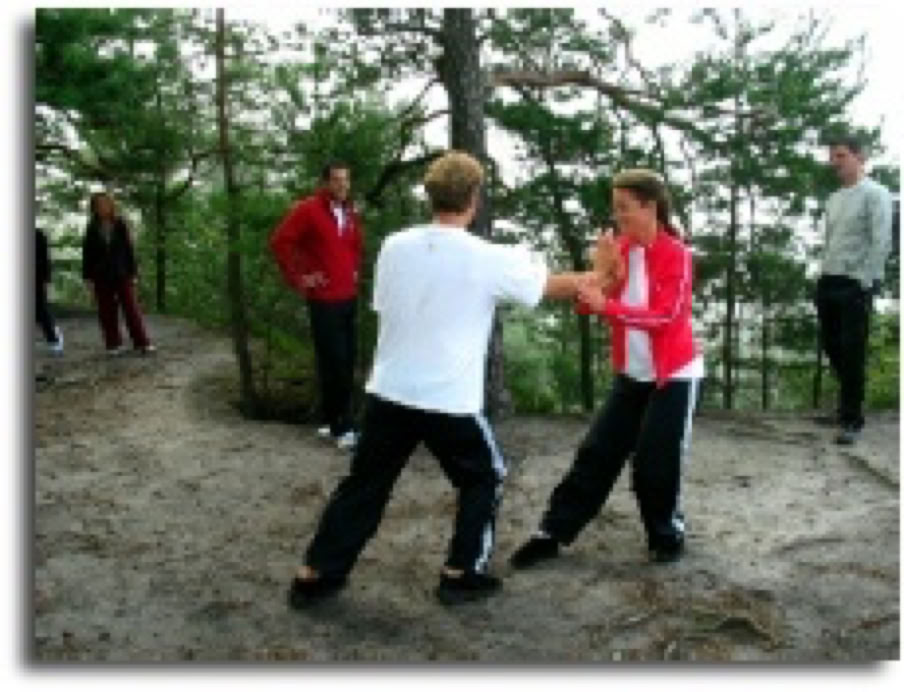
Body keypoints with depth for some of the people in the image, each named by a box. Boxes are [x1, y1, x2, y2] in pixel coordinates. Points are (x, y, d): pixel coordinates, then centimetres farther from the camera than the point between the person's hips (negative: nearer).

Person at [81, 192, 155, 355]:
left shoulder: (120, 225, 0)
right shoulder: (92, 229, 2)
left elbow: (129, 249, 1)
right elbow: (87, 254, 4)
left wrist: (133, 273, -1)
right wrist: (88, 278, 0)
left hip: (122, 274, -1)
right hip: (102, 277, 1)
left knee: (131, 308, -3)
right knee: (107, 312, 4)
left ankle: (142, 343, -1)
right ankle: (113, 344, 13)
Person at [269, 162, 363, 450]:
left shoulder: (350, 213, 12)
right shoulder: (308, 209, -10)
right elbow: (279, 242, -13)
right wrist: (298, 278, -12)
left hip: (350, 297, 7)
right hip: (324, 299, -7)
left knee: (347, 362, 11)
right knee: (333, 363, -7)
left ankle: (329, 420, 24)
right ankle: (341, 428, 0)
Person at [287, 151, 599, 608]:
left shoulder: (394, 246, -1)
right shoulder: (488, 259, -10)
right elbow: (555, 287, 2)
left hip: (389, 393, 4)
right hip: (450, 401, -4)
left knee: (365, 484, 16)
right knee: (485, 478, 20)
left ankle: (312, 576, 21)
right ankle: (460, 575, 22)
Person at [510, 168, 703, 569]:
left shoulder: (677, 255, -16)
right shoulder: (620, 249, 1)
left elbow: (665, 315, -26)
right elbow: (588, 305, -3)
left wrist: (606, 306, -36)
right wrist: (604, 274, -21)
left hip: (674, 375, -5)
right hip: (632, 374, 5)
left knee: (656, 462, -3)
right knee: (597, 453, 4)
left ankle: (667, 534, 22)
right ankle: (552, 533, 9)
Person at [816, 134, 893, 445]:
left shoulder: (875, 194, -6)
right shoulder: (833, 199, 16)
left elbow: (881, 243, -13)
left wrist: (863, 281, -18)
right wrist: (823, 275, 9)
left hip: (856, 284, -7)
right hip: (828, 282, 7)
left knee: (852, 353, -3)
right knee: (831, 346, 12)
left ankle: (852, 421, 5)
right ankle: (848, 403, 31)